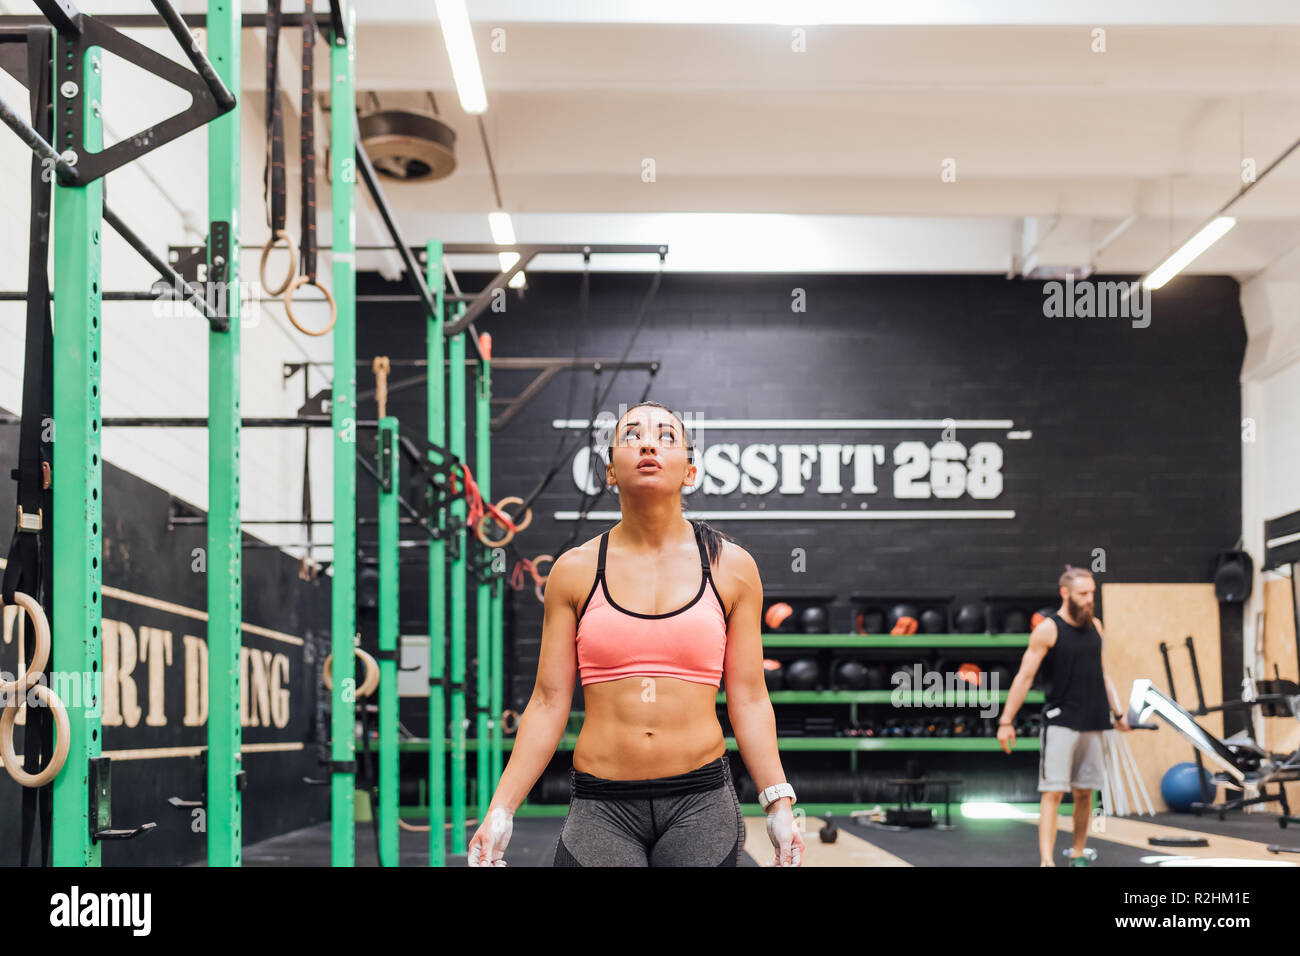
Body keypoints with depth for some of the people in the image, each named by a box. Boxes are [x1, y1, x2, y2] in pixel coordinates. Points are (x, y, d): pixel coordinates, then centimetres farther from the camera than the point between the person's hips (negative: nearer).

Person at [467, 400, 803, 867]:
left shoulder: (730, 567, 4)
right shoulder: (575, 570, 3)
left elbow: (748, 699, 6)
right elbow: (548, 702, 4)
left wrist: (779, 806, 0)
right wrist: (500, 810, 0)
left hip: (700, 804, 1)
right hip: (601, 809, 0)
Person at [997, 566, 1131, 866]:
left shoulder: (1094, 626, 11)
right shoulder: (1048, 629, -8)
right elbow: (1024, 677, -9)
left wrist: (1117, 713, 21)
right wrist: (1006, 721, -12)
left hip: (1093, 723, 6)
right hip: (1060, 722, -6)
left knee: (1084, 793, 10)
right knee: (1053, 791, -11)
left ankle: (1078, 855, 21)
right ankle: (1046, 860, -16)